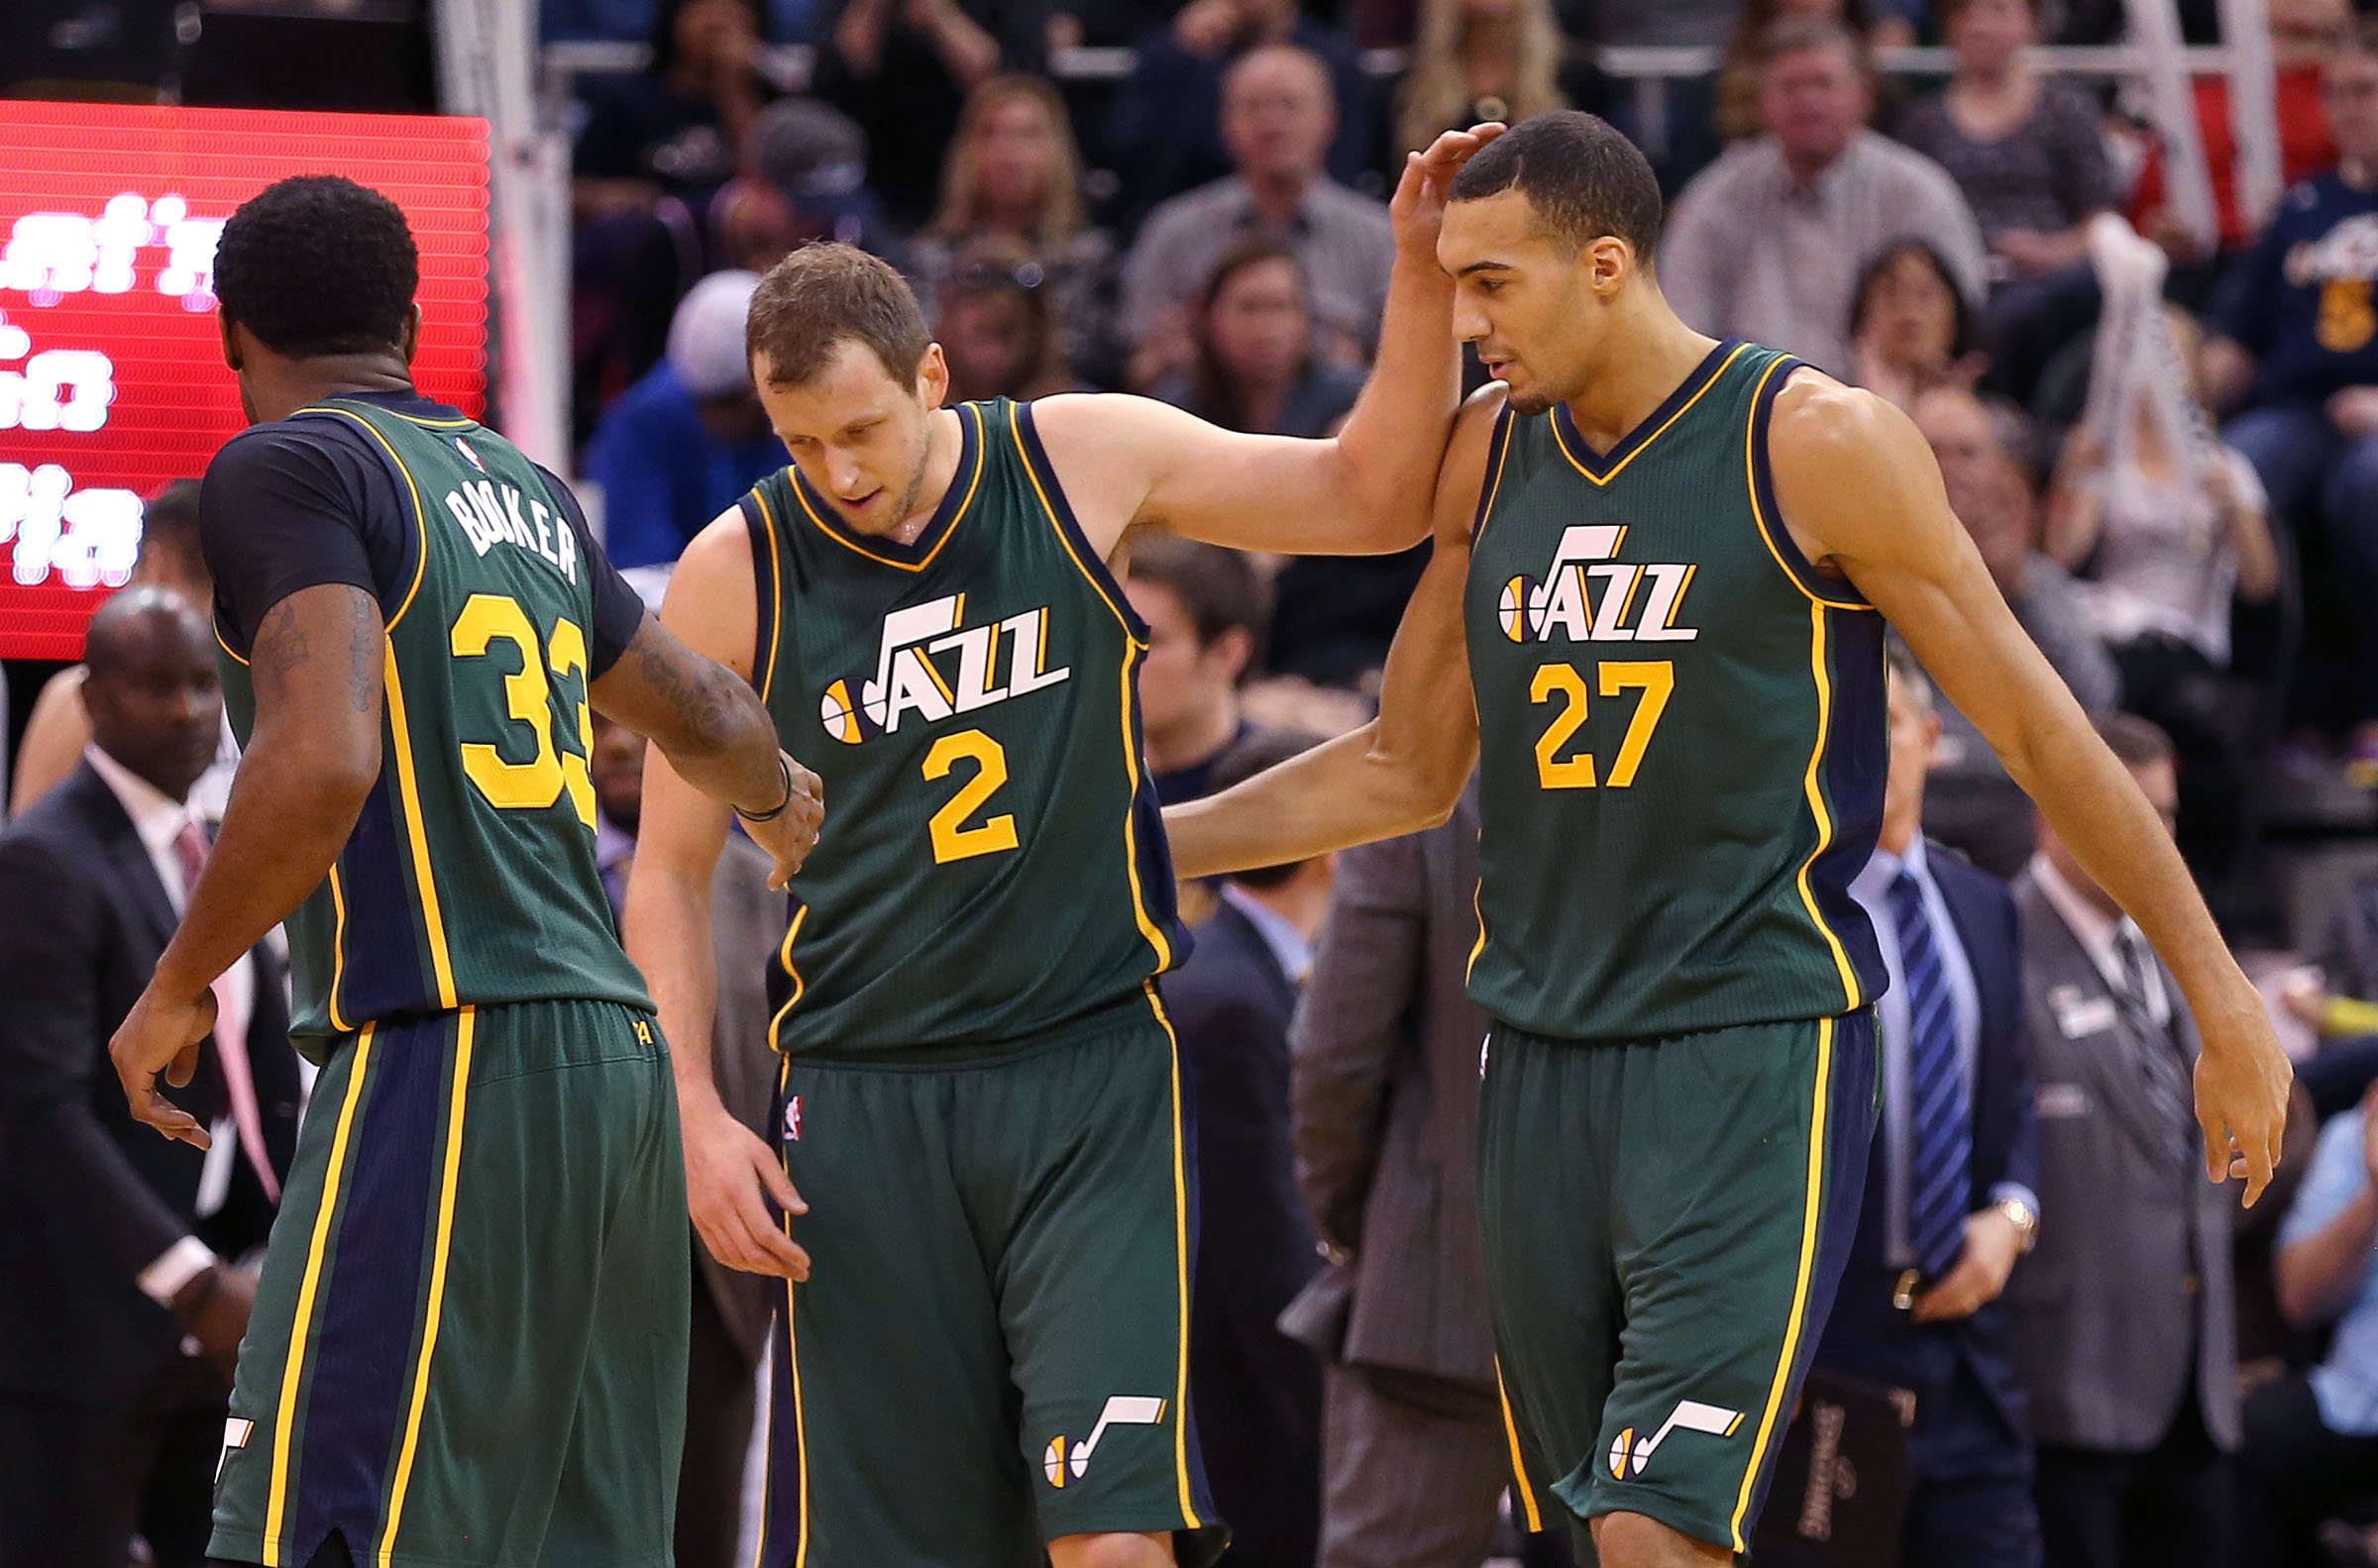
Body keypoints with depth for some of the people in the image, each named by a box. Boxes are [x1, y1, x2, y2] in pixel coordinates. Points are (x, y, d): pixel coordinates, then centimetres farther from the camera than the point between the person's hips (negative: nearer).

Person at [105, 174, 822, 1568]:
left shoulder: (286, 468, -3)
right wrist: (783, 797, 58)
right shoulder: (524, 487, 20)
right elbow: (701, 712, 35)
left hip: (445, 1048, -8)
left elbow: (320, 764, -18)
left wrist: (179, 989, -5)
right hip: (616, 1043, 8)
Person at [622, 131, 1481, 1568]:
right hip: (867, 1102, 1)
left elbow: (1373, 501, 6)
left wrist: (1423, 272, -7)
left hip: (1093, 1076, -1)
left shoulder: (1082, 464, -1)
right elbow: (669, 873, 5)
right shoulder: (736, 574, -2)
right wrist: (698, 1118, -4)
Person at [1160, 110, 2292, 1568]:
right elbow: (1409, 772, 19)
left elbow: (2039, 733, -3)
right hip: (1544, 1049, 6)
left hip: (1758, 1050, -6)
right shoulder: (1487, 453, 9)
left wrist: (2225, 1000, -1)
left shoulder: (1815, 442, -8)